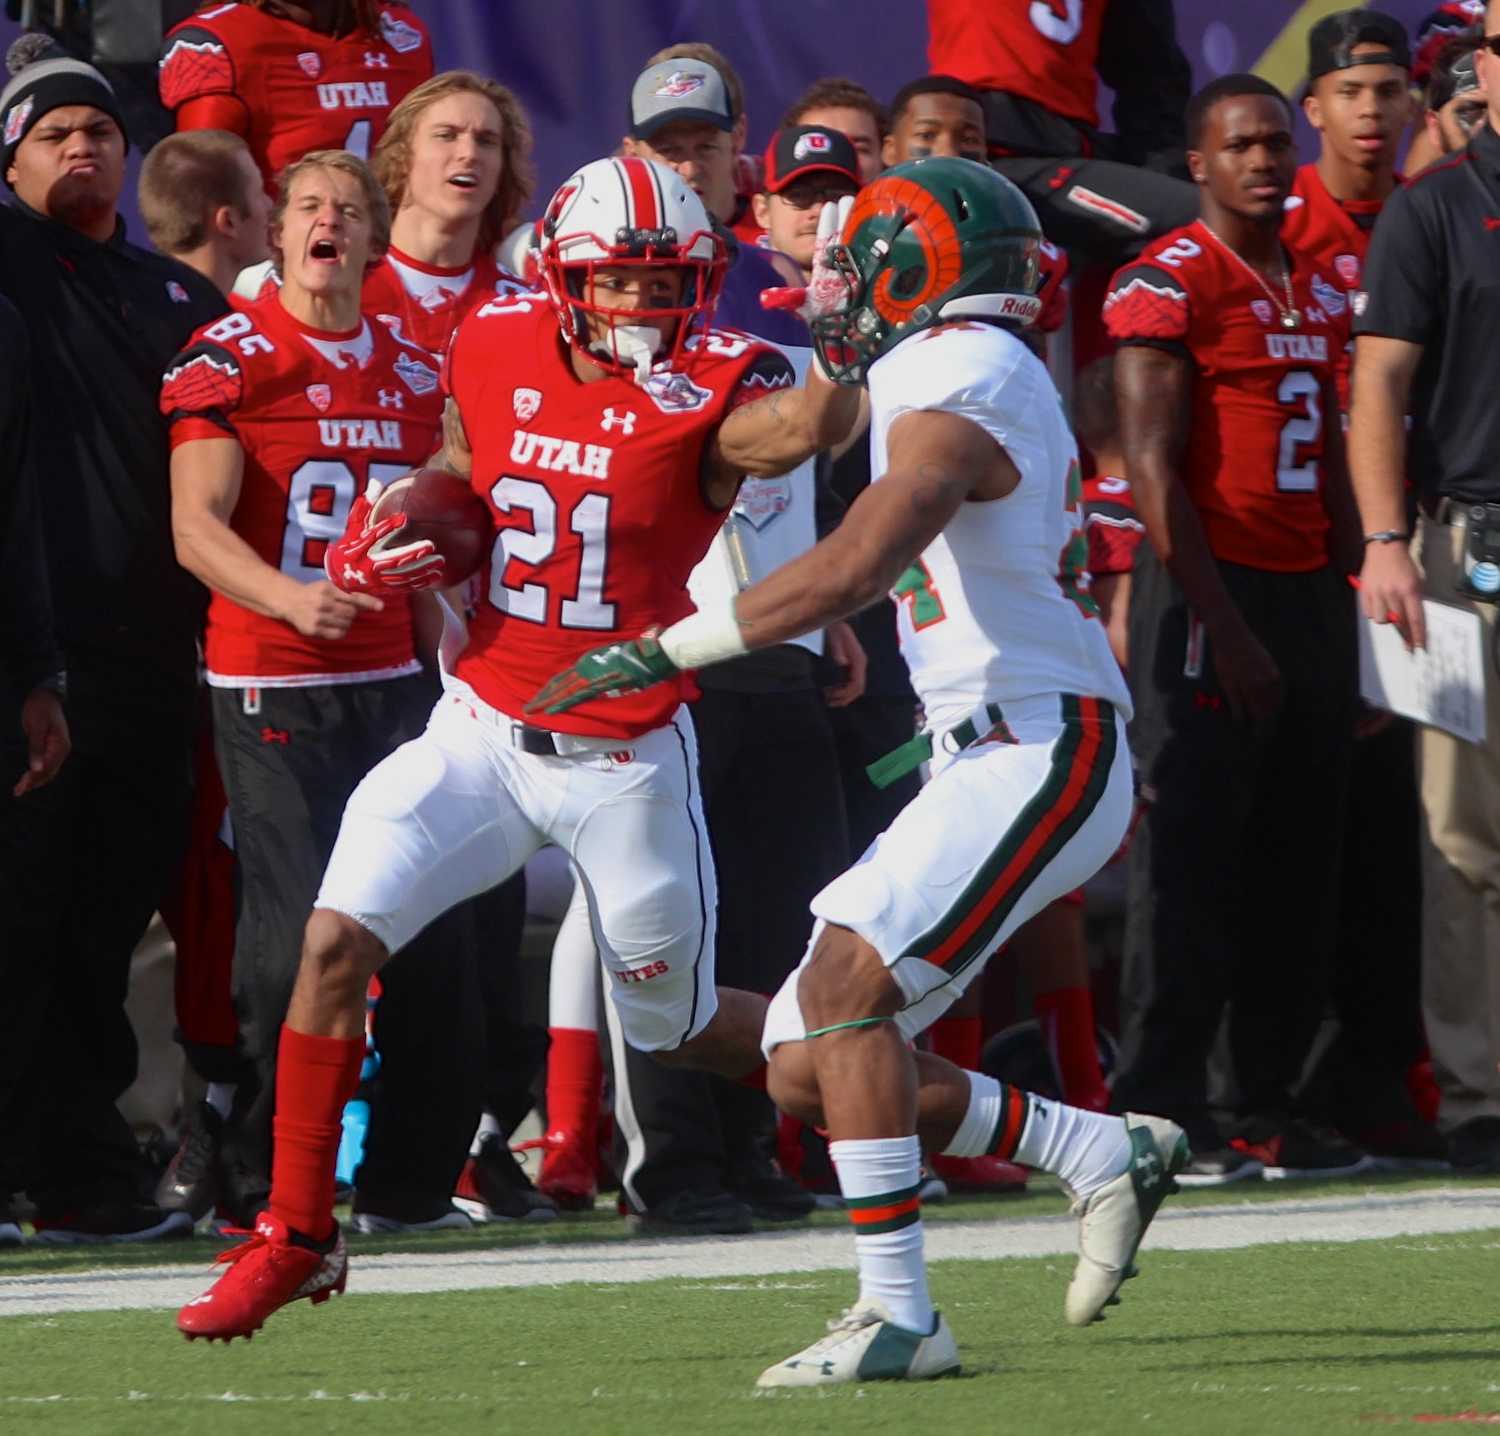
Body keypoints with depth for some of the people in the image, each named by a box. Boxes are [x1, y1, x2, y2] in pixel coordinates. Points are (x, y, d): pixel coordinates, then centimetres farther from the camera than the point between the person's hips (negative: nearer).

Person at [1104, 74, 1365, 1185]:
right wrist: (1224, 628, -17)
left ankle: (1267, 1104, 14)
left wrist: (1356, 607, 15)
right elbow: (1155, 470, -13)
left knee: (1298, 869, 8)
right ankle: (1163, 1108, -5)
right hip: (1210, 591, -8)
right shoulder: (1168, 285, -8)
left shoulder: (1321, 291, 16)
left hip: (1310, 589, 8)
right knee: (1192, 857, -7)